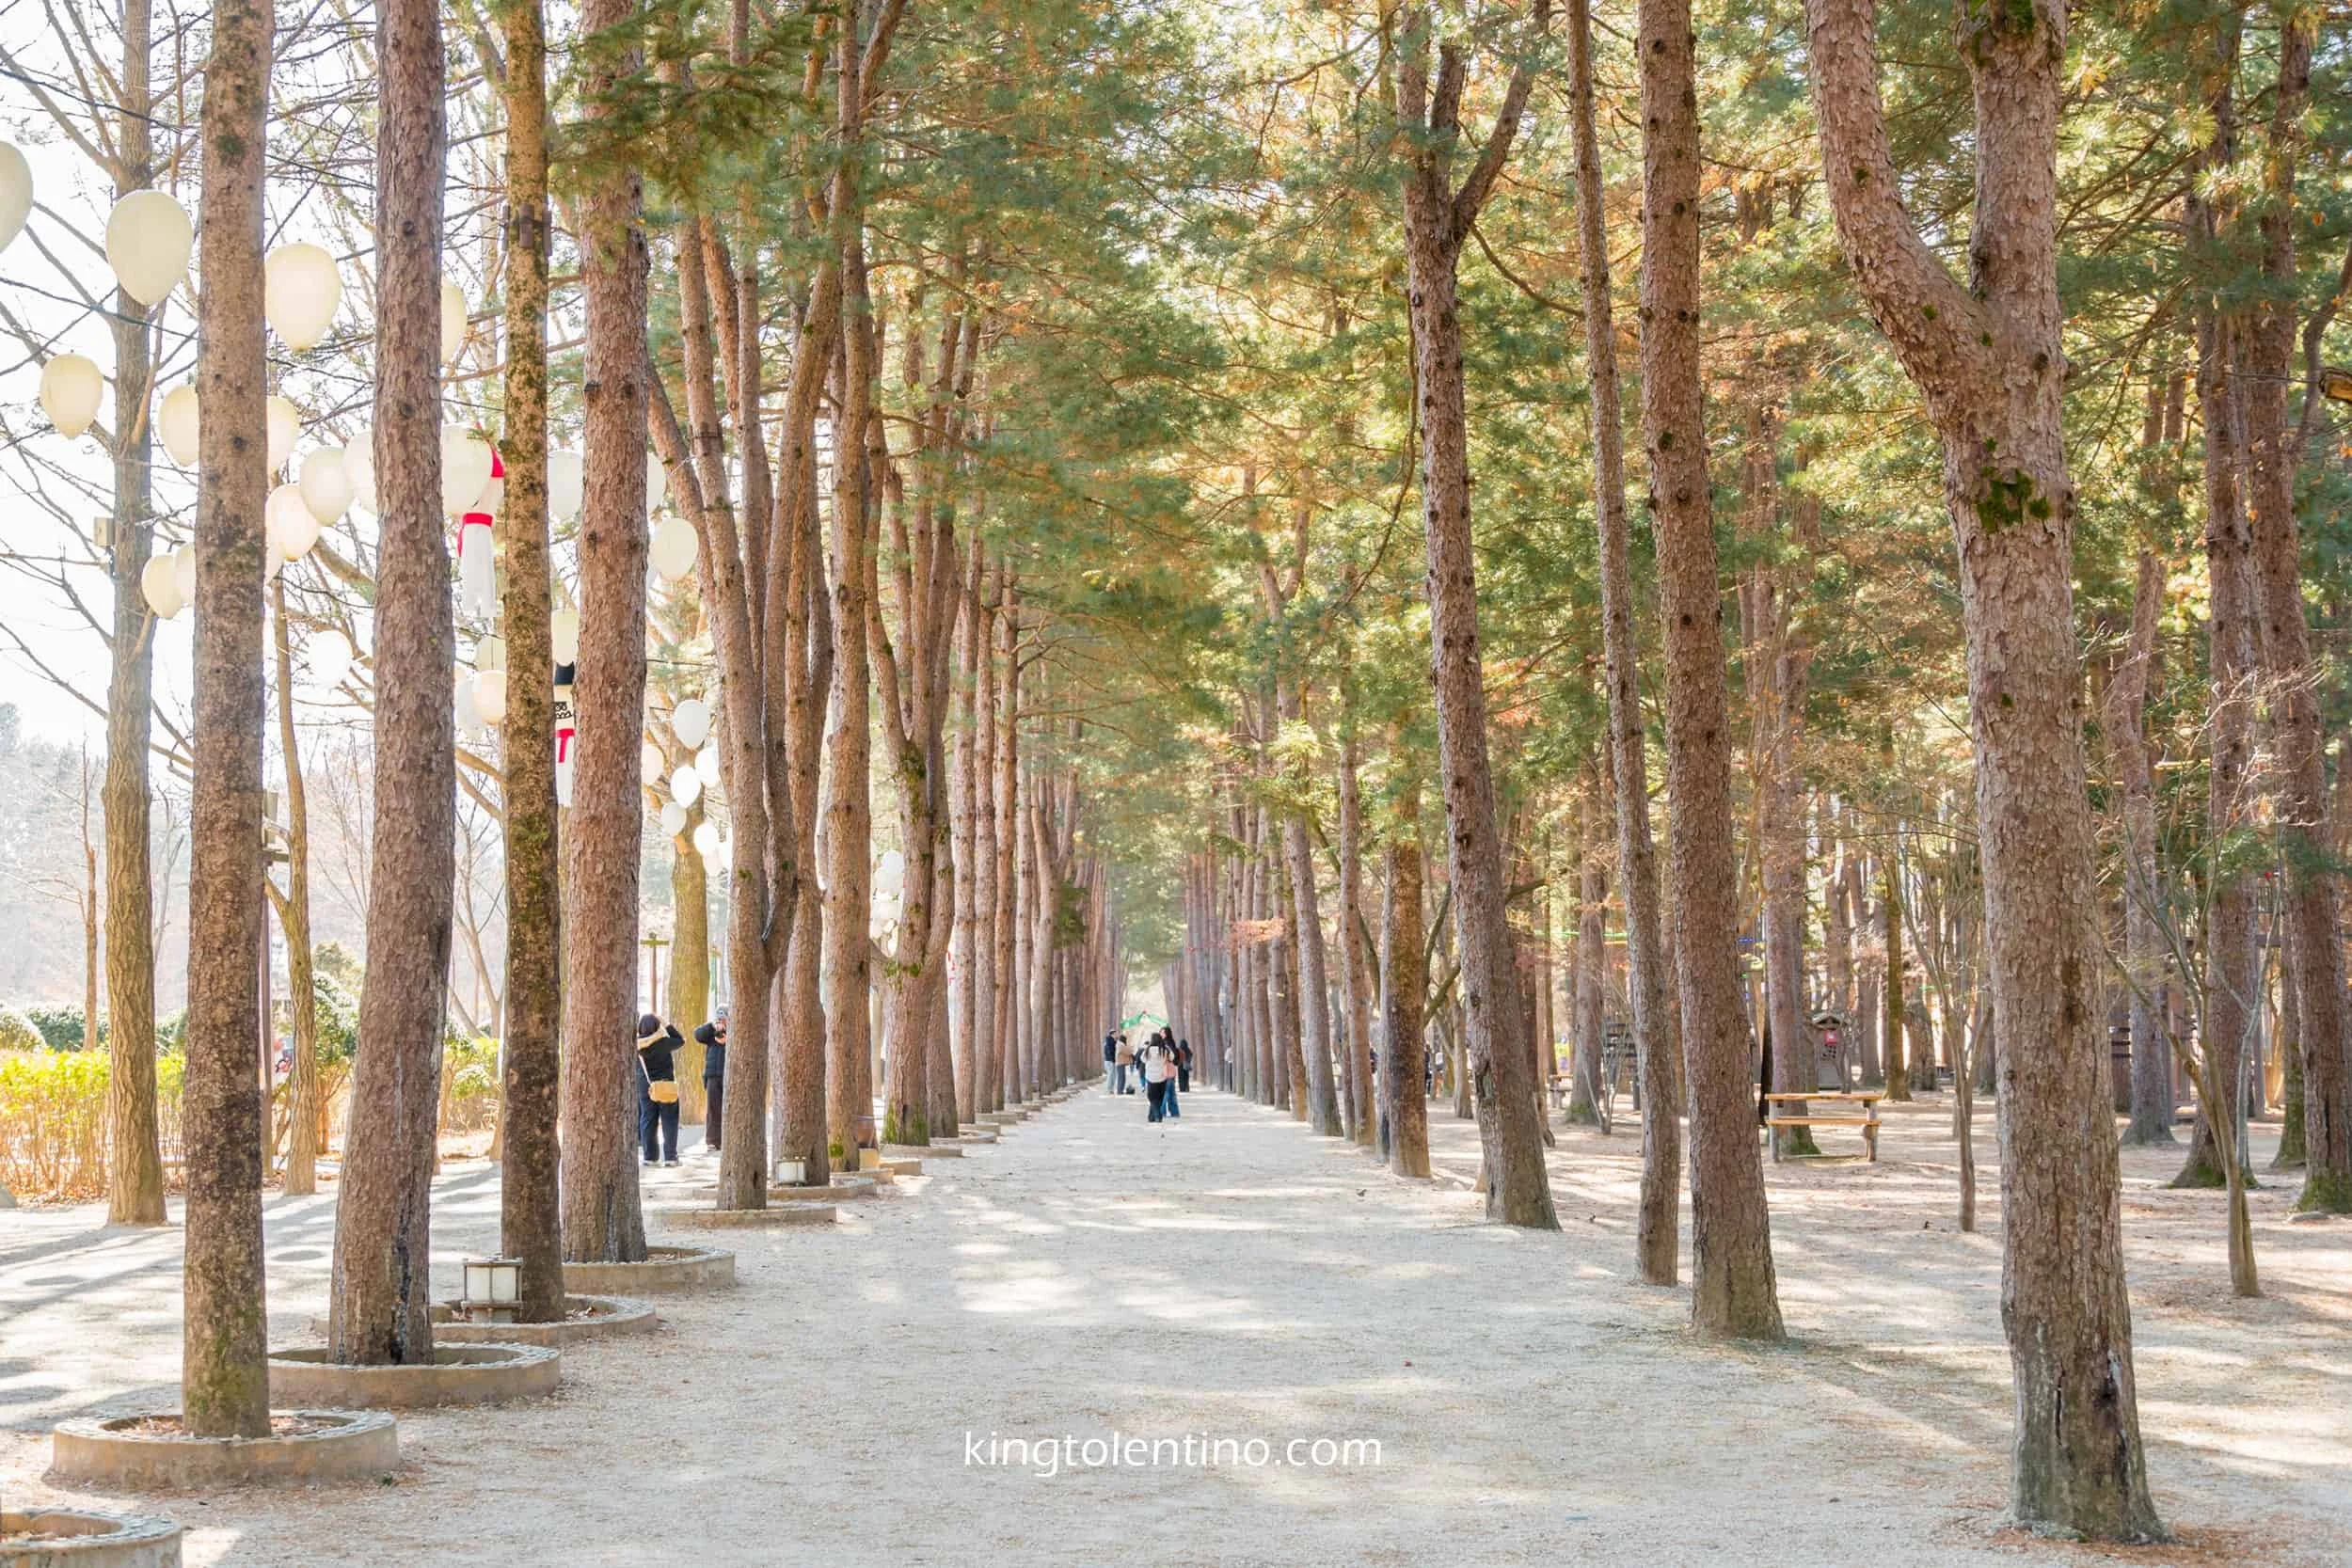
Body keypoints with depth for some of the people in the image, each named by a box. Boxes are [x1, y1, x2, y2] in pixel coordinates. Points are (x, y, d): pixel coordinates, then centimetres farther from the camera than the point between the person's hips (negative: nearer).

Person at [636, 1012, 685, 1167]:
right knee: (669, 1121, 4)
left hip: (645, 1087, 3)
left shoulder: (637, 1044, -9)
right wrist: (667, 1026, 3)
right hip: (667, 1086, -3)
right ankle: (670, 1156, 1)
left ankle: (650, 1156, 8)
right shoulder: (664, 1043, -16)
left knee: (647, 1121, 9)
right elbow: (680, 1040, 0)